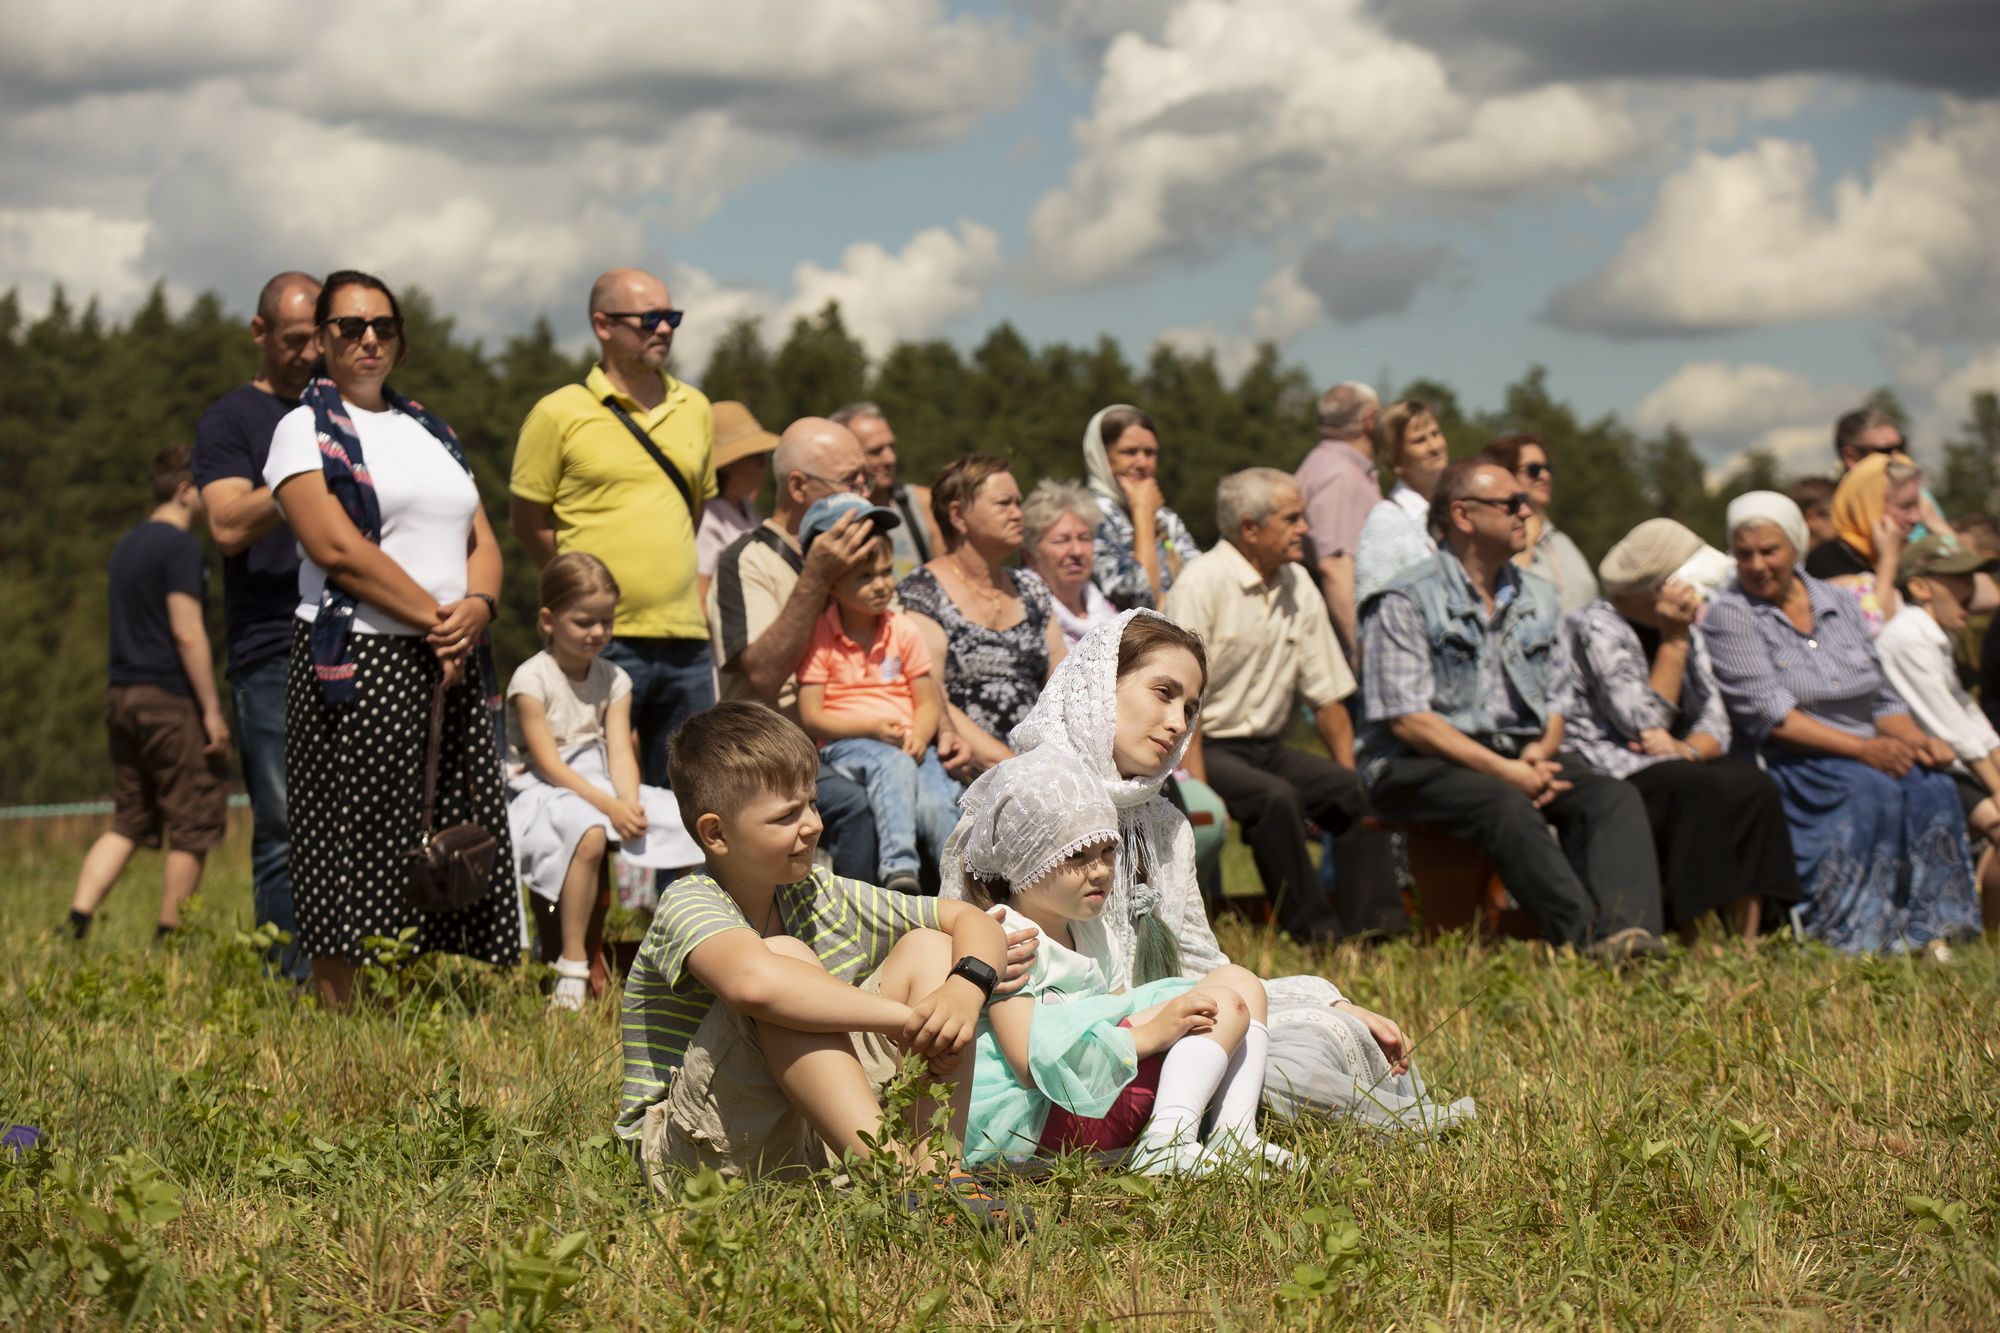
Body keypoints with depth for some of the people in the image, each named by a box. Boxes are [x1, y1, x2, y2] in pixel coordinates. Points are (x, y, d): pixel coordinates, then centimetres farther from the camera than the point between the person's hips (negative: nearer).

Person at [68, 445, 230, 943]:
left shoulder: (127, 546, 17)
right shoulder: (181, 546, -10)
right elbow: (187, 632, -16)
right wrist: (212, 710, -14)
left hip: (122, 696, 8)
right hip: (171, 698, -8)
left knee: (127, 823, 11)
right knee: (191, 827, 1)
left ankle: (76, 921, -4)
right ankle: (169, 940, 2)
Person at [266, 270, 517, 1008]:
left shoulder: (430, 430, 21)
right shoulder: (307, 429, 2)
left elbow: (481, 541, 16)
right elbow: (338, 548, -11)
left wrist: (477, 607, -6)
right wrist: (435, 618, -11)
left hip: (451, 669, 6)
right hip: (356, 668, -6)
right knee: (352, 860, -8)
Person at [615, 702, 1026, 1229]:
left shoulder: (817, 897, 5)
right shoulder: (689, 905, -16)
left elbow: (972, 922, 8)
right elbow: (752, 979, -40)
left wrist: (967, 988, -16)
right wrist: (905, 1017, -33)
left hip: (812, 1141, 7)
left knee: (928, 949, 0)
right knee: (787, 956, -29)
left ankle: (933, 1165, -19)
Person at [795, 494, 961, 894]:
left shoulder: (902, 630, 12)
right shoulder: (818, 637, 0)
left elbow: (928, 702, 12)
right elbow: (810, 718, -5)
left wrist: (918, 736, -11)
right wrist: (873, 729, -17)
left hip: (908, 745, 3)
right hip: (843, 746, -3)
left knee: (936, 805, -28)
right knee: (893, 764, -38)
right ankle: (898, 870, -47)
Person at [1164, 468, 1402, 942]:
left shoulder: (1299, 587, 10)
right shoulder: (1202, 584, -11)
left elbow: (1328, 694, 13)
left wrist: (1348, 776, 0)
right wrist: (1199, 791, -24)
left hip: (1269, 747, 6)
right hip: (1210, 747, -6)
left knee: (1358, 792, -17)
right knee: (1276, 796, -32)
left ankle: (1374, 929, -17)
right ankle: (1314, 933, -25)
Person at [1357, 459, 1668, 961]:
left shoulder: (1537, 600, 18)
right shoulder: (1405, 603, -4)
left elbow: (1556, 701, 19)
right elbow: (1407, 719, -12)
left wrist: (1540, 754, -6)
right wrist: (1505, 771, -19)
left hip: (1521, 755, 6)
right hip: (1423, 766, -6)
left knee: (1614, 797, -23)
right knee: (1506, 806, -37)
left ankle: (1624, 933, -45)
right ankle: (1587, 937, -43)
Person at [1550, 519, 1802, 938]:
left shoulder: (1687, 632, 16)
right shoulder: (1596, 628, -7)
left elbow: (1716, 726, 8)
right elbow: (1646, 724, -15)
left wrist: (1687, 749, -15)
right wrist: (1673, 640, -14)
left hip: (1670, 765, 7)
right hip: (1607, 771, -7)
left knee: (1753, 785, -20)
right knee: (1698, 788, -32)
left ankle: (1747, 941, -28)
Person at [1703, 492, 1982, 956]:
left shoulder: (1838, 603, 16)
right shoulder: (1730, 613, -2)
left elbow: (1881, 699, 17)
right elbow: (1768, 716, -12)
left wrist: (1916, 740, -5)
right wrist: (1861, 748, -19)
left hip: (1869, 756, 5)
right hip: (1784, 763, -5)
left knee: (1932, 787, -25)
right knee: (1872, 790, -34)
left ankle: (1931, 931, -29)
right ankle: (1862, 933, -34)